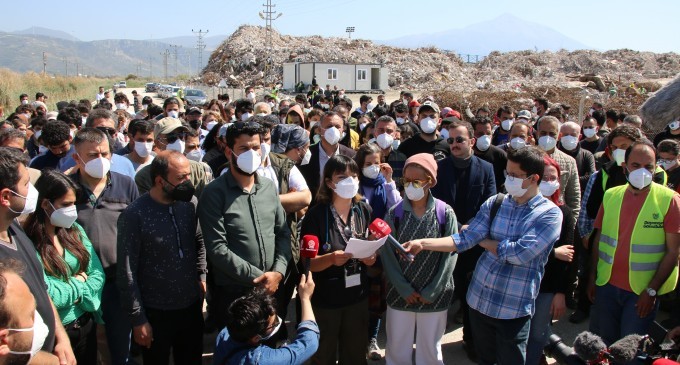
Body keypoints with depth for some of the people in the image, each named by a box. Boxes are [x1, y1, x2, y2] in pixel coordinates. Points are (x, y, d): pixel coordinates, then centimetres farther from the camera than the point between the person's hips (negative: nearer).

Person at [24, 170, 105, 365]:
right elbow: (49, 296, -22)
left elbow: (98, 274, -3)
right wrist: (79, 282, -7)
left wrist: (70, 291, -17)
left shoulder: (74, 230, -2)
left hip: (86, 323, 6)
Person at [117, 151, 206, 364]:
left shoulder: (190, 203, -4)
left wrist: (201, 276, 4)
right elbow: (127, 274, -13)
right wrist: (138, 319, -10)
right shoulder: (134, 215, -16)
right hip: (155, 312, -4)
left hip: (192, 305, 4)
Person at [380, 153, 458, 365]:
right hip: (400, 295, 1)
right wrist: (405, 290, -10)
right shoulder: (395, 213, -4)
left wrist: (431, 292, -9)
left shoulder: (445, 213, -7)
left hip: (435, 297, -1)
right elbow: (387, 254, -5)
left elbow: (450, 255, -7)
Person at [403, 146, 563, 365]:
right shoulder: (494, 203, 2)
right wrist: (423, 243, -17)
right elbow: (465, 238, -6)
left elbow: (520, 253, -22)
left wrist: (484, 242, -7)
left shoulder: (550, 214, -11)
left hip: (514, 308, -4)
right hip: (479, 299, 4)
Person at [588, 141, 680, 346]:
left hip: (642, 291, -3)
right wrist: (592, 277, 8)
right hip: (606, 285, 3)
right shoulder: (610, 196, 3)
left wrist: (652, 290, -12)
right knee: (601, 344, 15)